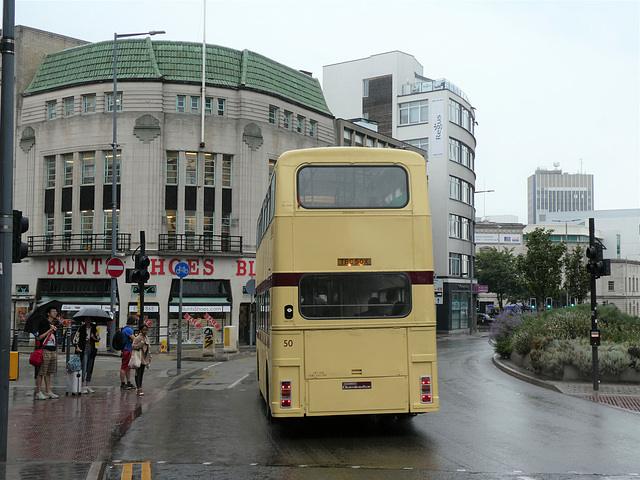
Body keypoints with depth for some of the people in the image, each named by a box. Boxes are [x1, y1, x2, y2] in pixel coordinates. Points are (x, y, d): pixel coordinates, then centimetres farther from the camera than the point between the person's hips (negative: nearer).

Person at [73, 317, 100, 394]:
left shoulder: (94, 329, 10)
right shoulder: (81, 329, -3)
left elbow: (98, 338, 16)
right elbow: (75, 339, -4)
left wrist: (93, 337, -5)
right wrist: (77, 347, -17)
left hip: (92, 350, 5)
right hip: (84, 350, -5)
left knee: (90, 369, 8)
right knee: (84, 369, -9)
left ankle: (88, 386, 13)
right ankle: (83, 387, -6)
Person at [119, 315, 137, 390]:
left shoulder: (129, 329, 17)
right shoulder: (128, 329, -16)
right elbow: (134, 339, -20)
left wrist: (132, 340, 0)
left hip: (129, 350, 11)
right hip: (126, 350, -11)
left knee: (128, 367, 13)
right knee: (124, 367, -6)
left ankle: (128, 383, 18)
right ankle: (122, 384, -3)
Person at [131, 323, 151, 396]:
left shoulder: (147, 338, 14)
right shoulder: (138, 338, -10)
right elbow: (134, 346, -18)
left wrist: (149, 357, 18)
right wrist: (142, 343, -22)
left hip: (144, 358, 8)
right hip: (139, 358, -8)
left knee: (142, 373, 11)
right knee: (138, 373, -9)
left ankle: (139, 388, 16)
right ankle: (139, 389, -14)